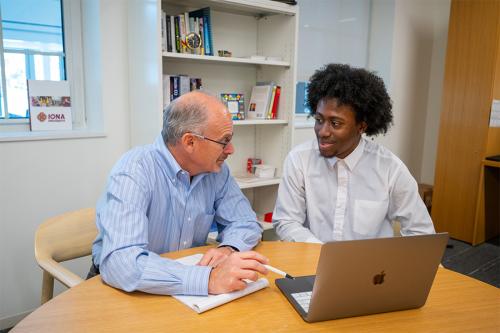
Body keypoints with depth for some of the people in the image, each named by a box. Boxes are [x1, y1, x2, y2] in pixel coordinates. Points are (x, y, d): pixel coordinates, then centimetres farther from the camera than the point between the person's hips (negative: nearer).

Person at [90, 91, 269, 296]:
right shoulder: (133, 172, -23)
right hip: (133, 290, -2)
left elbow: (246, 222, 0)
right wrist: (209, 279, -41)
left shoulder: (216, 169, -6)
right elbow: (120, 263, -33)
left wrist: (228, 249, -21)